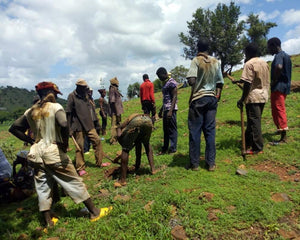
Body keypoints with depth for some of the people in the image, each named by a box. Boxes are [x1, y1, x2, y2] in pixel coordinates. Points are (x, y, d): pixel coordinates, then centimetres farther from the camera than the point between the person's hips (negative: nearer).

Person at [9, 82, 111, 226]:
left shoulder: (30, 112, 10)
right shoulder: (55, 107, -8)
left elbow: (14, 128, 12)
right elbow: (64, 124, -27)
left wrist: (31, 141, 10)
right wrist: (65, 143, -14)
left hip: (36, 152, 6)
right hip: (54, 151, -6)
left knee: (42, 187, 15)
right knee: (74, 182, 4)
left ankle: (48, 220, 27)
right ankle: (94, 212, 14)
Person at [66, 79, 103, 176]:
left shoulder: (85, 96, 12)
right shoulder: (72, 96, -6)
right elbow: (68, 113, -8)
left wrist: (92, 122, 19)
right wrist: (70, 129, -11)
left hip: (89, 125, 6)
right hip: (78, 126, -6)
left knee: (97, 141, 4)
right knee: (80, 147, 1)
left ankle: (99, 162, 17)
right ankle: (80, 168, 13)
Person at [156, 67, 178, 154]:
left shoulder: (172, 82, -8)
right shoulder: (165, 84, 20)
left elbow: (174, 97, -15)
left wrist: (170, 111, -22)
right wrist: (161, 110, 25)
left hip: (171, 109, -10)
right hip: (165, 109, 10)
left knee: (172, 129, -4)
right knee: (166, 129, 12)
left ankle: (173, 149, 3)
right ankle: (165, 149, 19)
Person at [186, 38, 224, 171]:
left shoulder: (196, 60, -5)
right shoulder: (216, 62, 10)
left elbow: (191, 81, -17)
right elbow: (220, 83, 11)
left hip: (198, 98, -4)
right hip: (212, 98, 5)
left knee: (195, 131, 2)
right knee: (210, 130, 7)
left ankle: (194, 163, 7)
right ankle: (211, 163, 12)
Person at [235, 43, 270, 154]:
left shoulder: (249, 64, -12)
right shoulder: (264, 63, 13)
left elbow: (248, 83, -19)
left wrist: (242, 99, -15)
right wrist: (241, 81, 24)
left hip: (253, 97, -8)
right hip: (263, 96, 8)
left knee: (254, 122, -1)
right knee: (253, 120, 17)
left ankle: (257, 148, 6)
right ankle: (248, 142, 30)